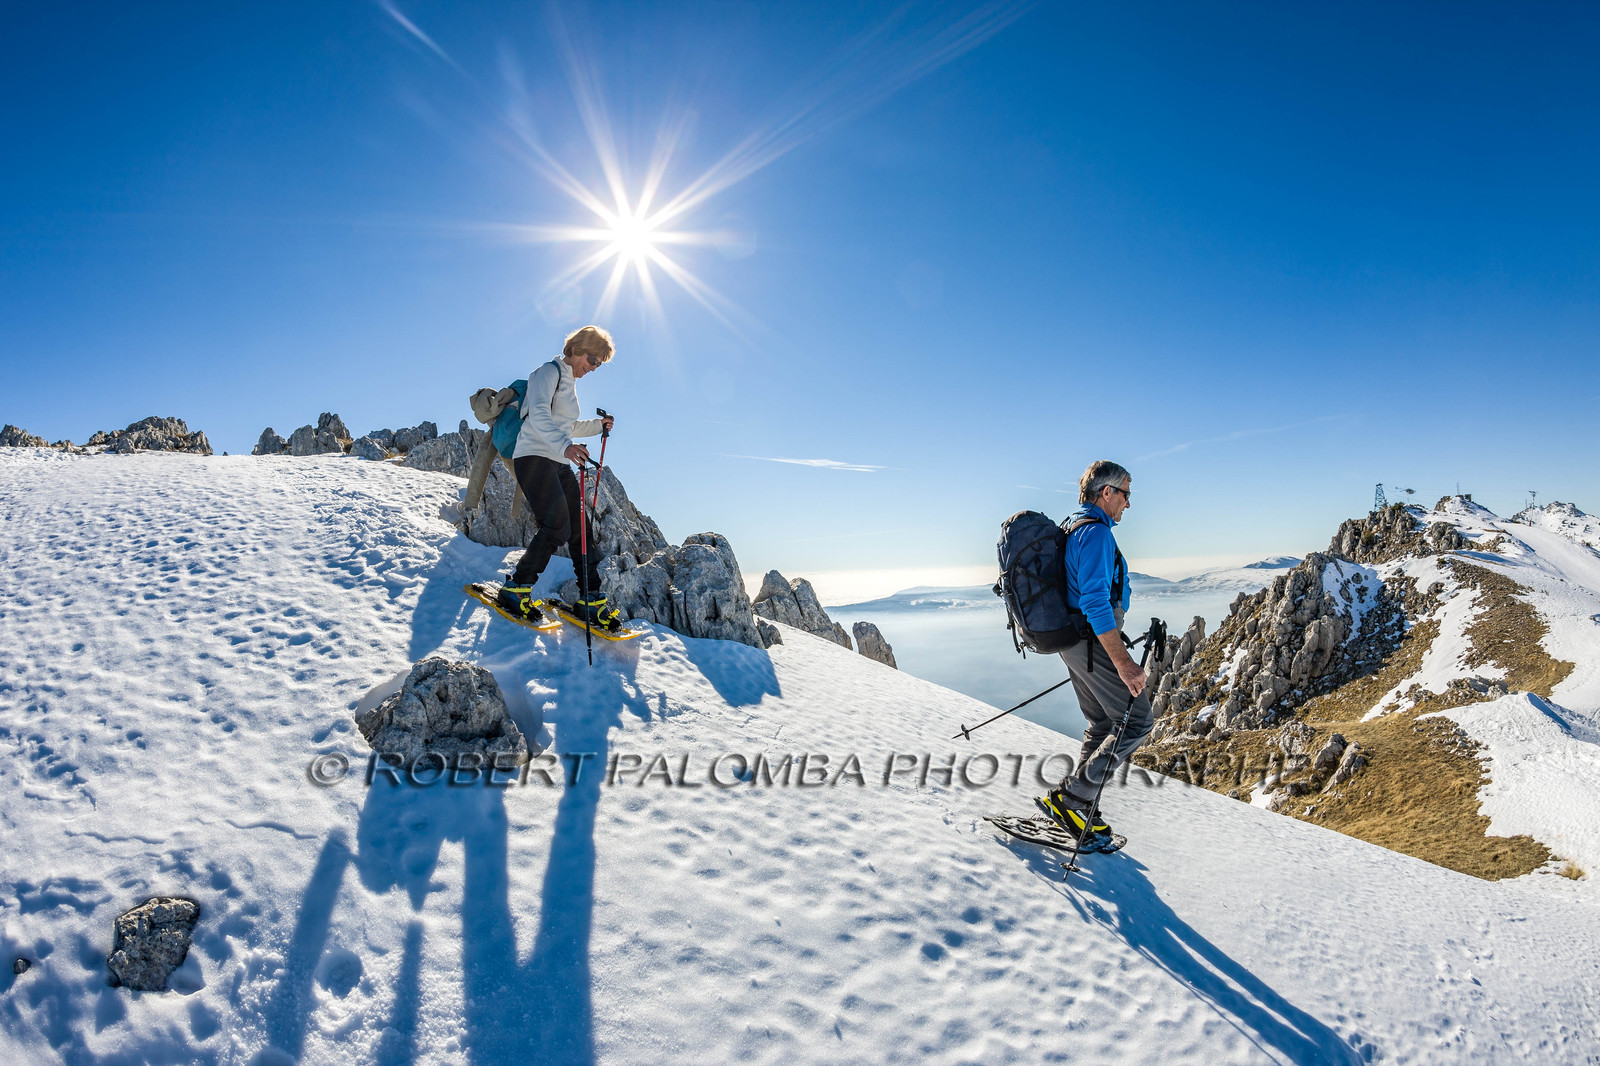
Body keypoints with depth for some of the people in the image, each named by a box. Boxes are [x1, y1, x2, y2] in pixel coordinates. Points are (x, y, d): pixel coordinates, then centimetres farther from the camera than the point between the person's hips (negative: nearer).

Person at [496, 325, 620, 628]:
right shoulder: (549, 372, -6)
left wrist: (597, 426, 20)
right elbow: (539, 416, -24)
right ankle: (515, 589, -10)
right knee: (557, 526, -22)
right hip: (534, 458, -9)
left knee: (582, 528, 1)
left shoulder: (569, 382, 21)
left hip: (559, 464, 9)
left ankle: (590, 599, 4)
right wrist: (564, 446, -40)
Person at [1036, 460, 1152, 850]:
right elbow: (1095, 601, -27)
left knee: (1102, 725, 17)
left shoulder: (1071, 529, 15)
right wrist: (1123, 662, -27)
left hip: (1073, 641, 10)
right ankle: (1070, 798, -2)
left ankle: (1080, 811, 20)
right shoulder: (1096, 532, -17)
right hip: (1096, 642, -10)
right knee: (1137, 722, -2)